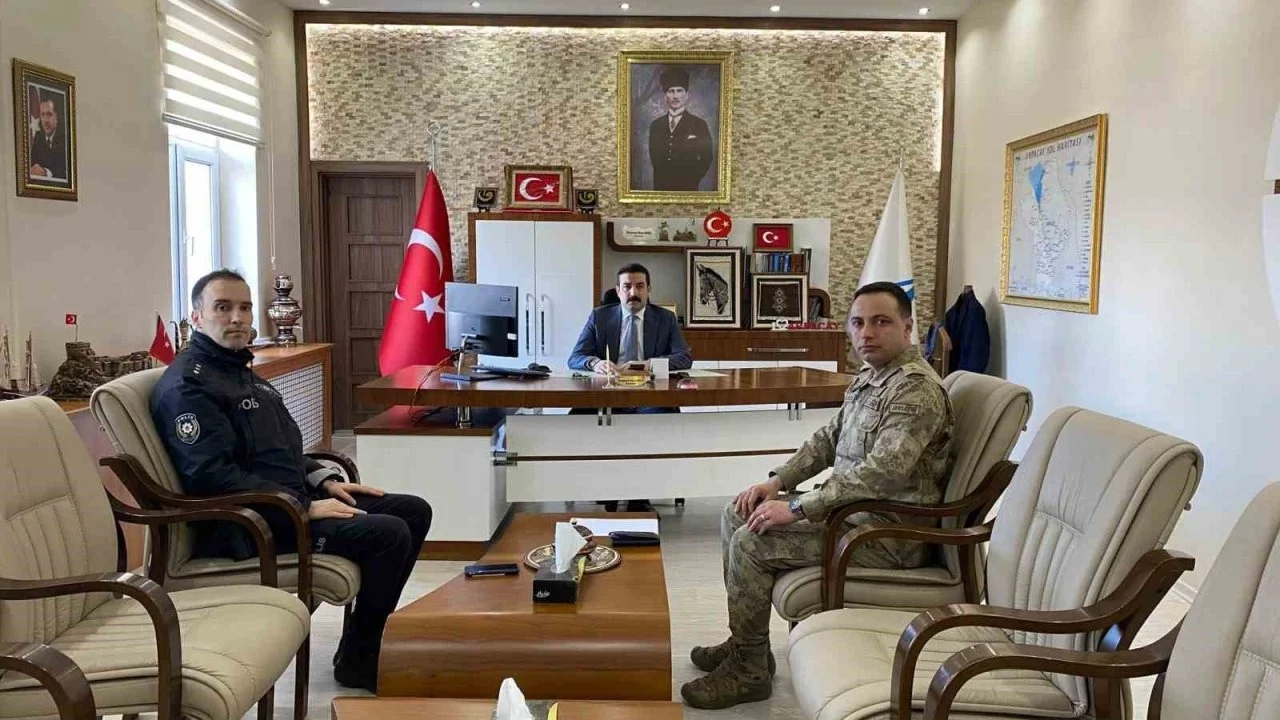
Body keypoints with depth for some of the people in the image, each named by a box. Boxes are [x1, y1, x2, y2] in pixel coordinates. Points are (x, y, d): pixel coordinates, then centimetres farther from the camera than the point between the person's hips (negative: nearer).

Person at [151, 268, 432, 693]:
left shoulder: (241, 371, 19)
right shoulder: (187, 384, -12)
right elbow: (214, 476, -22)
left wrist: (325, 481, 9)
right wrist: (306, 508, -22)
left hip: (293, 500, 10)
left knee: (415, 511, 6)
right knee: (389, 534, -23)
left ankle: (372, 640, 14)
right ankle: (357, 663, -3)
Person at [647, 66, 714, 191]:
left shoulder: (699, 124, 0)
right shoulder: (656, 125, 10)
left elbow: (706, 161, -5)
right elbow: (654, 159, 7)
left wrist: (690, 181, -12)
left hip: (687, 189, -2)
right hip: (661, 187, 2)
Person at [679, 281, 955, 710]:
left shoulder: (916, 389, -21)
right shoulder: (870, 376, 10)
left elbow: (883, 473, -31)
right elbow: (829, 439, 19)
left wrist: (797, 509, -28)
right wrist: (777, 482, 5)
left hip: (890, 530, -10)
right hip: (852, 508, 10)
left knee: (752, 542, -19)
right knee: (736, 516, 9)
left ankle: (749, 672, -2)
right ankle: (745, 642, 17)